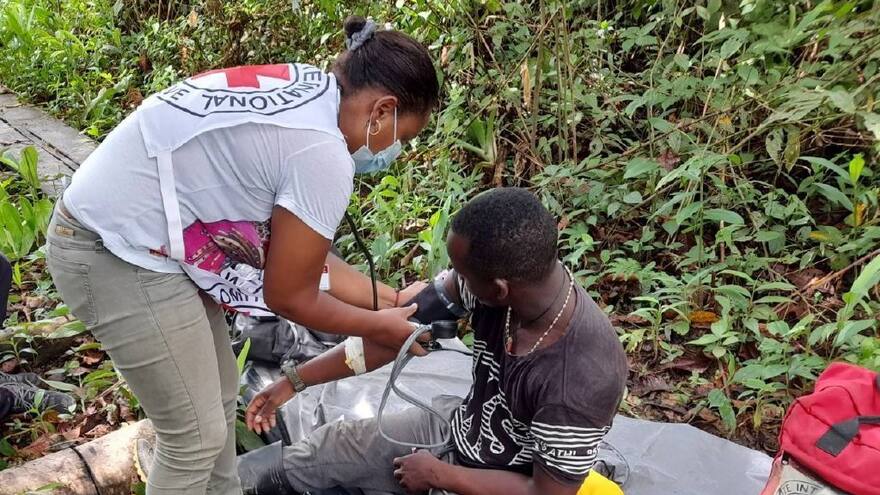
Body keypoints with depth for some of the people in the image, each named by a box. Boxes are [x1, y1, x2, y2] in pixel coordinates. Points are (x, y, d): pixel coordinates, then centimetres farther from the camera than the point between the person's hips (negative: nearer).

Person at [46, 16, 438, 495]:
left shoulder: (302, 91, 6)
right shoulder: (323, 154, -22)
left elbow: (296, 255, 11)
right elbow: (289, 295, -11)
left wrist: (389, 299, 14)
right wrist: (378, 326, 4)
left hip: (118, 229, 10)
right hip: (118, 257, -10)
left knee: (218, 394, 21)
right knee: (197, 435, 4)